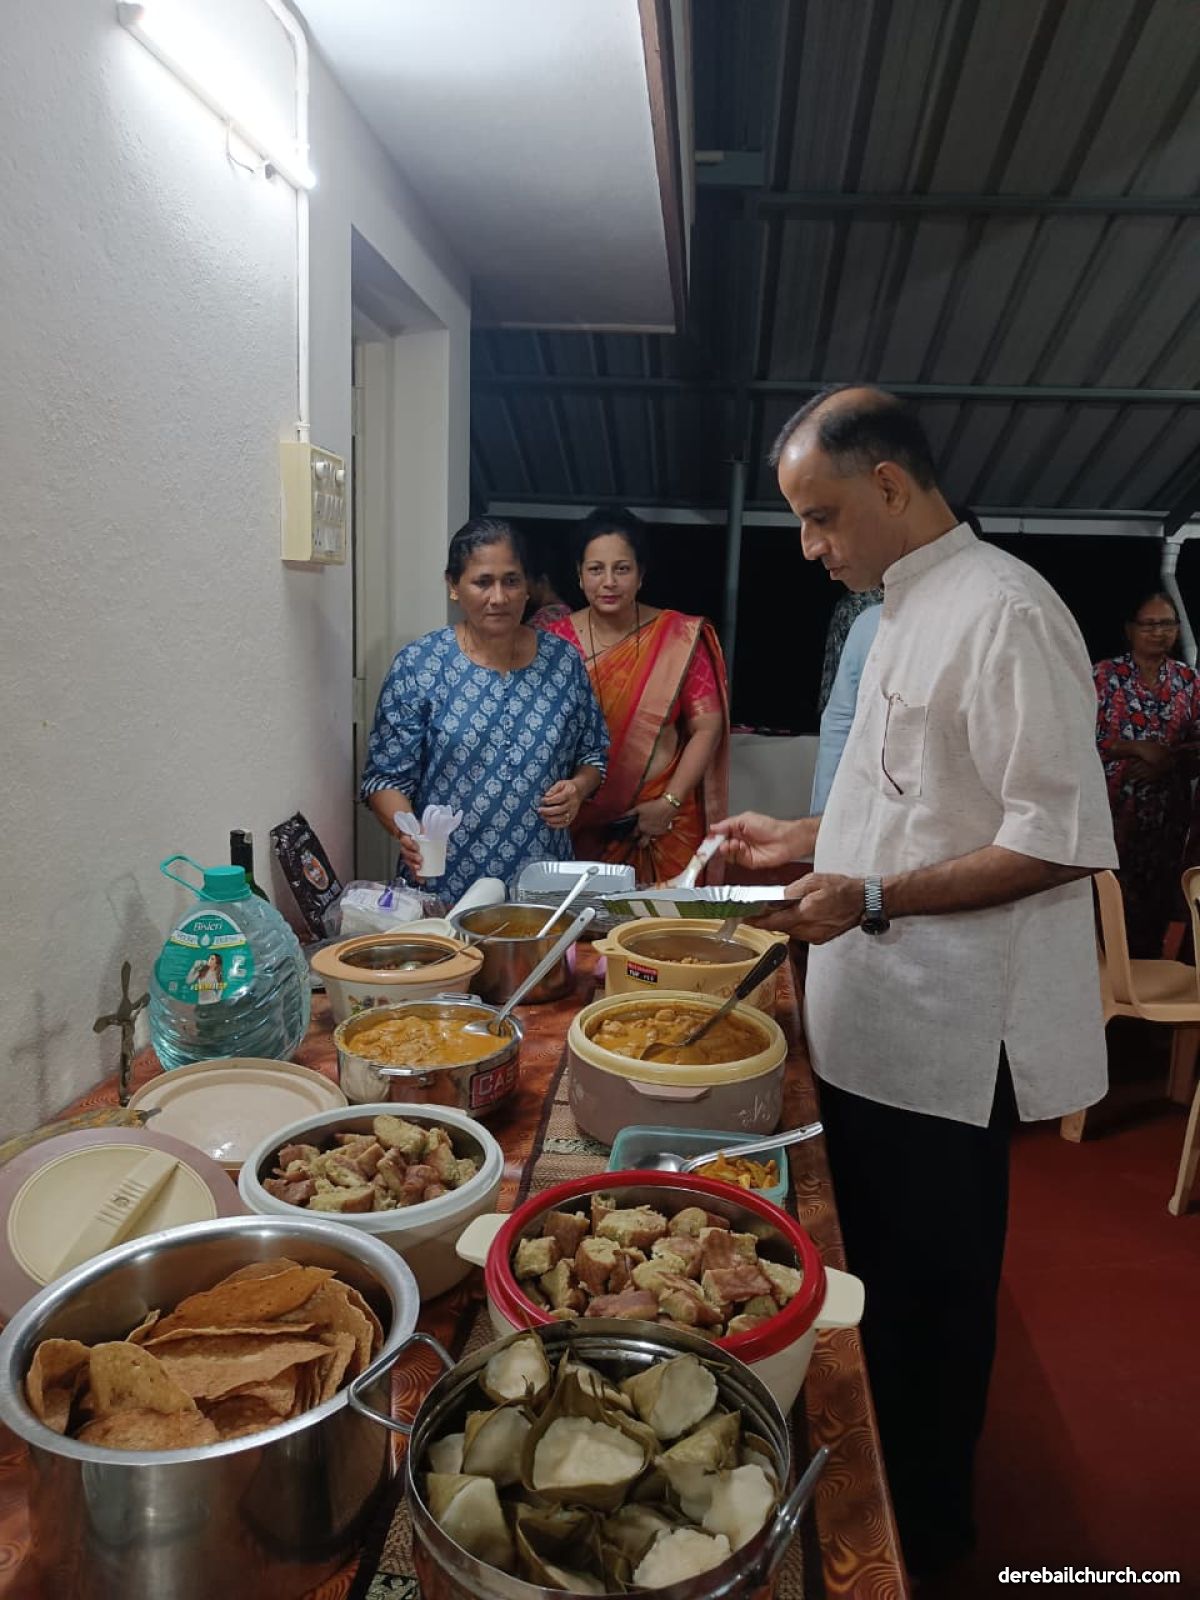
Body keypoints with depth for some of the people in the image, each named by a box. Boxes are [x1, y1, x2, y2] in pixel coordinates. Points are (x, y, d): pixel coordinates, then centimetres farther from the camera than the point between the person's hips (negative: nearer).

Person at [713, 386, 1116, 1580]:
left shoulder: (1003, 613, -18)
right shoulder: (905, 614, 12)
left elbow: (1062, 841, -22)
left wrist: (874, 898, -25)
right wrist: (803, 842, 15)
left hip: (945, 1038, -9)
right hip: (873, 1022, 9)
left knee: (926, 1302, 10)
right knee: (872, 1280, 22)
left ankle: (922, 1537, 34)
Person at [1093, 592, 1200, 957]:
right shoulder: (1104, 675, -4)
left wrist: (1168, 761, -11)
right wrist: (1139, 748, -17)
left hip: (1169, 807, 4)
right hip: (1115, 805, -4)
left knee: (1159, 893, 9)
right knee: (1115, 896, -5)